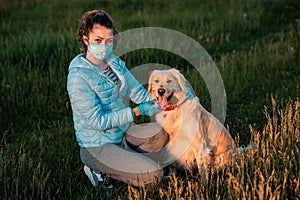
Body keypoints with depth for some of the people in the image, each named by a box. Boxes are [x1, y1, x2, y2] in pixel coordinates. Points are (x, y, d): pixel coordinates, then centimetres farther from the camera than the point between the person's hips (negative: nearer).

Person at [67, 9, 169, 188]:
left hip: (122, 133, 8)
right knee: (153, 174, -19)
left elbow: (136, 91, 5)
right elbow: (97, 121, -21)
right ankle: (101, 171, 0)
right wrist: (138, 111, -19)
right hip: (97, 146, -8)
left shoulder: (115, 63, 3)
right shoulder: (79, 76, -21)